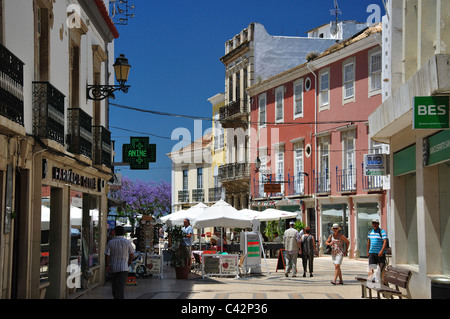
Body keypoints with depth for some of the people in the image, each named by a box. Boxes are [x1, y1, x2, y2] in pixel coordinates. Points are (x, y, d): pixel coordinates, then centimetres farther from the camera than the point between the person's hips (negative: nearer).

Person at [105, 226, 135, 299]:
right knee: (121, 286, -4)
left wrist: (107, 265, 2)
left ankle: (116, 297, 19)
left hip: (113, 268, 2)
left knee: (115, 285, 14)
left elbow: (107, 255, -6)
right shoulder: (127, 242, -5)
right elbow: (131, 253, 6)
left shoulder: (111, 242, -2)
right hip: (123, 268, -2)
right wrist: (130, 261, 24)